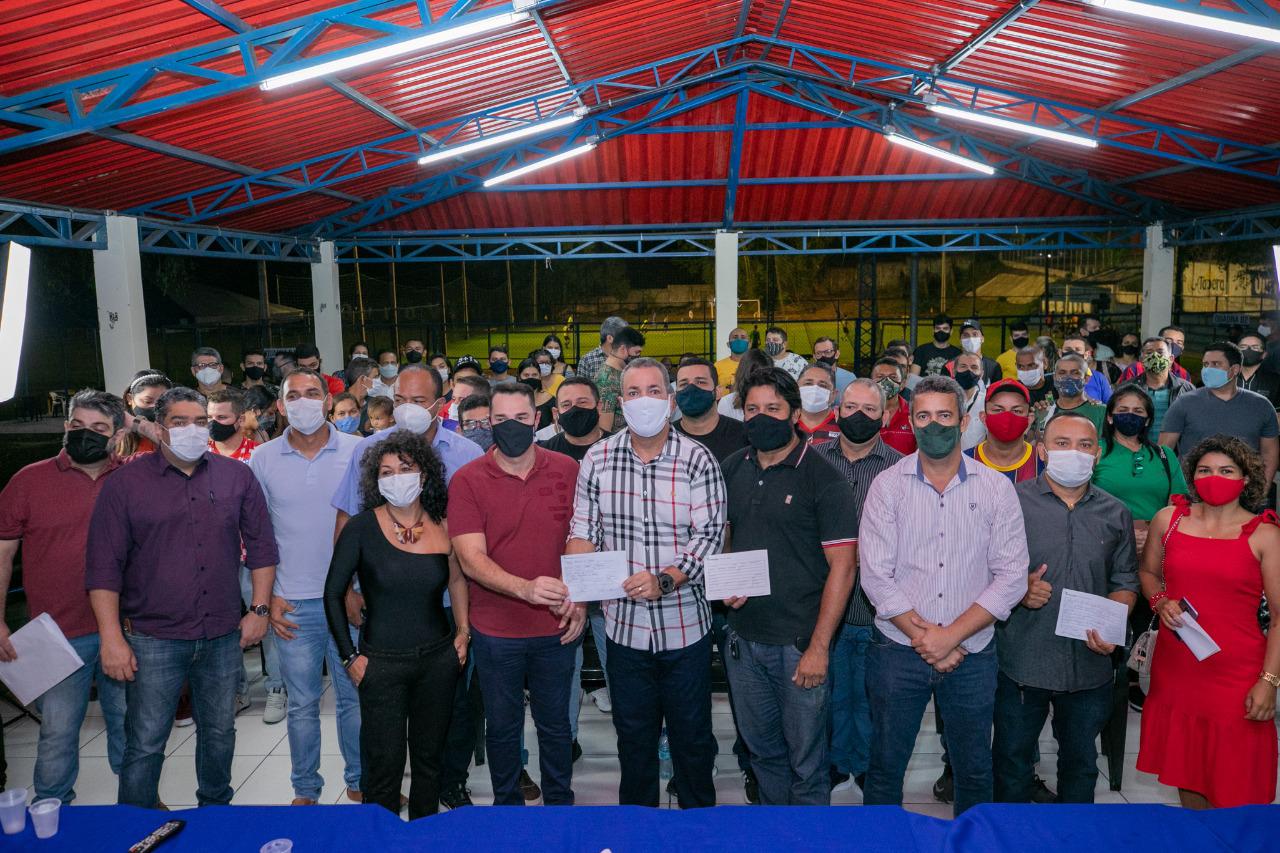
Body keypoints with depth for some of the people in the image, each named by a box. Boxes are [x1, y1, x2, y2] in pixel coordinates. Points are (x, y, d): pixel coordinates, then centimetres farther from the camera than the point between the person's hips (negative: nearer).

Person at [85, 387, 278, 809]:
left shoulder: (237, 476, 3)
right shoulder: (125, 483, -4)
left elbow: (261, 545, 8)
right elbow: (104, 565, -6)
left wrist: (259, 608, 2)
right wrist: (111, 636, -11)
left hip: (223, 636, 3)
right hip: (152, 638, -2)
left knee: (219, 733, 17)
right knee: (145, 744, 4)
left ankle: (216, 810, 37)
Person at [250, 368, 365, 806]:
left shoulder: (357, 450, -1)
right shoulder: (263, 459, 3)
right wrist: (268, 597, 1)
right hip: (293, 605, 1)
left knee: (355, 695, 9)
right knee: (300, 703, 10)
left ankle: (360, 780, 27)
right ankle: (305, 789, 27)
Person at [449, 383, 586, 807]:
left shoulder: (567, 470, -3)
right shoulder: (467, 479, -9)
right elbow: (471, 559, -16)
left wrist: (579, 600, -4)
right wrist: (525, 588, -32)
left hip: (556, 628, 1)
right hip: (496, 631, -1)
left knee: (555, 725, 17)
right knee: (502, 728, 16)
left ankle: (560, 803, 38)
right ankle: (507, 804, 38)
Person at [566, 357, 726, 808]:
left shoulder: (697, 459, -9)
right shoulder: (598, 458, -1)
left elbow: (710, 534, -13)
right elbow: (583, 531, 3)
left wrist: (664, 579, -27)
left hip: (685, 623, -2)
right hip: (624, 623, 2)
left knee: (692, 734, 13)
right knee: (633, 735, 18)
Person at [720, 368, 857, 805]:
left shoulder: (822, 479, -10)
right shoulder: (733, 469, 5)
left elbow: (841, 567, -13)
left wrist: (819, 646, -16)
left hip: (799, 643, -5)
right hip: (743, 639, 5)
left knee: (806, 759, 7)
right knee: (762, 748, 20)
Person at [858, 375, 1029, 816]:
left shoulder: (996, 488, 0)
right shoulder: (888, 485, -3)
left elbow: (1012, 577, -6)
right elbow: (876, 577, -8)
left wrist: (951, 636, -14)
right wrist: (923, 637, -14)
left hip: (972, 654, 1)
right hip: (898, 649, 0)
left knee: (974, 772, 15)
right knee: (884, 769, 11)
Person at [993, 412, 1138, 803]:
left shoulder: (1115, 514, 6)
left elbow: (1125, 581, 10)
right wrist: (1017, 589, -20)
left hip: (1090, 664, 3)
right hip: (1022, 661, -3)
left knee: (1080, 761, 20)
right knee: (1012, 759, 11)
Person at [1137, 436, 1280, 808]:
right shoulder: (1168, 519, 3)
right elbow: (1148, 573, 19)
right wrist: (1160, 602, -2)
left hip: (1235, 675, -3)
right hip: (1175, 668, 3)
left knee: (1233, 783, 5)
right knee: (1185, 767, 16)